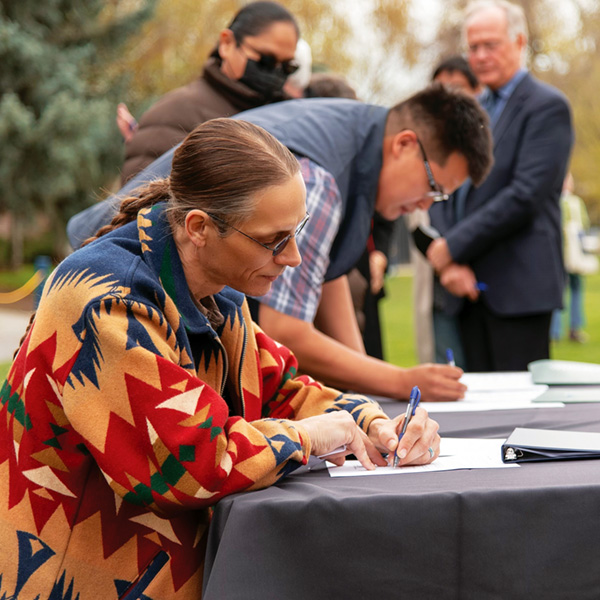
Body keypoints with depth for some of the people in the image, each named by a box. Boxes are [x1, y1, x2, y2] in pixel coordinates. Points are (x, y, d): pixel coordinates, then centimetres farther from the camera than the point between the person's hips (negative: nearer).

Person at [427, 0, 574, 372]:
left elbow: (525, 195, -14)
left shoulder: (548, 107, -3)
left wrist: (453, 247, -12)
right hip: (469, 286, 7)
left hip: (519, 286, -6)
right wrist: (450, 265, -4)